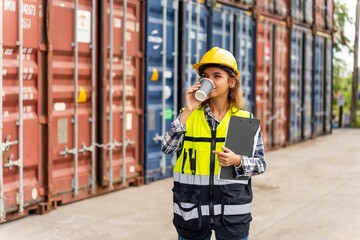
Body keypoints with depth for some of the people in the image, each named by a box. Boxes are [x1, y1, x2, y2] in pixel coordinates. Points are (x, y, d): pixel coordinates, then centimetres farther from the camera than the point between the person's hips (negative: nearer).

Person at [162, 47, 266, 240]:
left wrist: (237, 161, -17)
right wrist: (187, 111, -16)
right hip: (192, 207, 1)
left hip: (231, 208, -1)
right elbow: (167, 148, -12)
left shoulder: (245, 119, 0)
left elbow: (260, 163, 2)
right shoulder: (189, 115, 1)